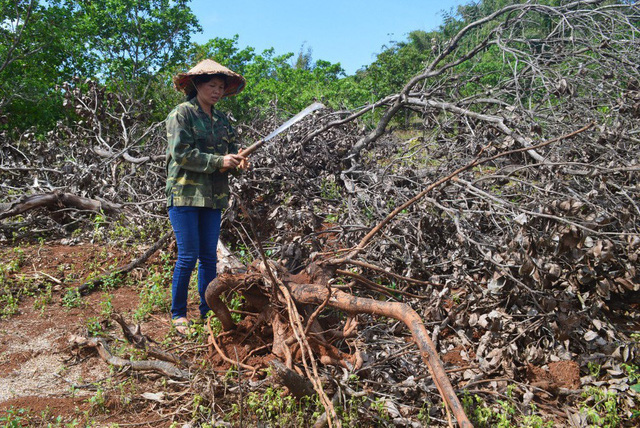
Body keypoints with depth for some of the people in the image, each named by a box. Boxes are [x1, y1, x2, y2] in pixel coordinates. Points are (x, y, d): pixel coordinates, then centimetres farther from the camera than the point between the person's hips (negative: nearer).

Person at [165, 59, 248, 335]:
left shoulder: (221, 119, 16)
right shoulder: (181, 114, -4)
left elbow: (234, 146, 14)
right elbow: (181, 153, -14)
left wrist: (237, 161, -10)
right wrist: (219, 161, -19)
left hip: (213, 197, 6)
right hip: (185, 195, -6)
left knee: (209, 256, 9)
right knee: (188, 256, -4)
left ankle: (207, 311, 21)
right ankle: (178, 313, 11)